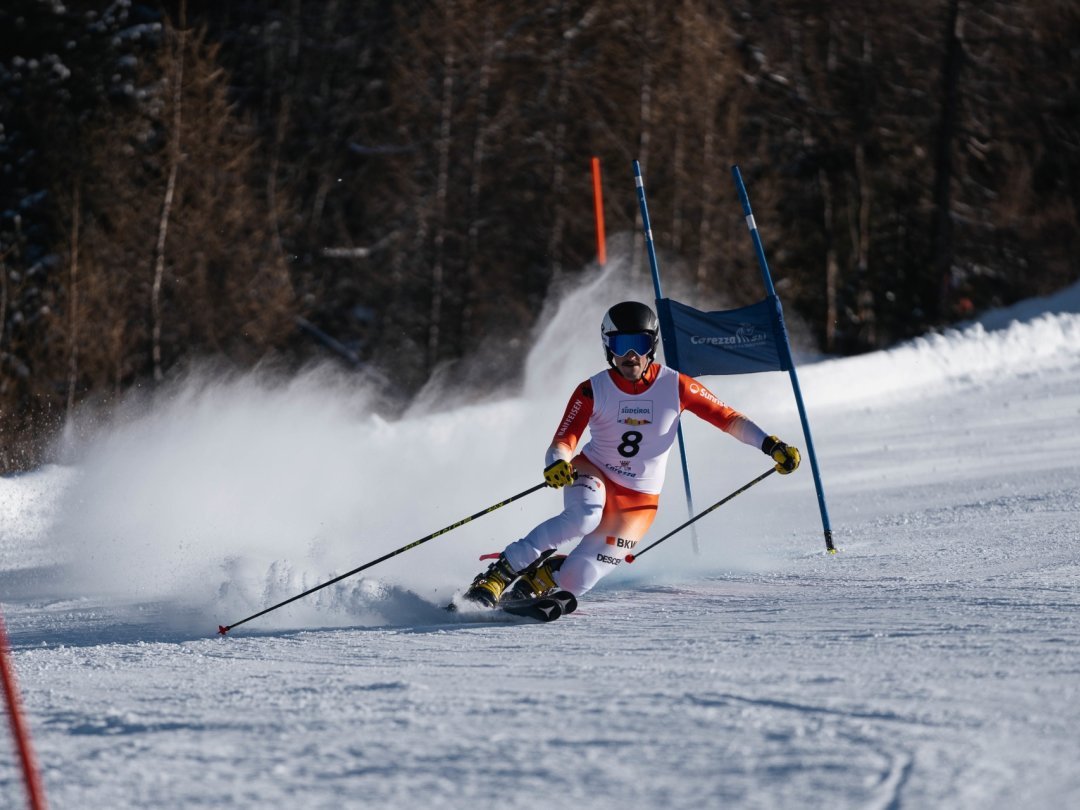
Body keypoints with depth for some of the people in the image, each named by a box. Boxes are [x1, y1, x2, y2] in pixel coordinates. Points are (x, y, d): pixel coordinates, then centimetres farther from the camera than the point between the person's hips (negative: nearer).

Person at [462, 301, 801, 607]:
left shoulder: (675, 386, -10)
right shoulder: (593, 391, -11)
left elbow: (729, 420, -6)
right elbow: (562, 443, -17)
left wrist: (772, 446, -19)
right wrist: (557, 464, -41)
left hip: (638, 500, 1)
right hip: (593, 473, -1)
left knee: (575, 581, -14)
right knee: (584, 516, -38)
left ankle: (541, 574, 21)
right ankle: (499, 573, -26)